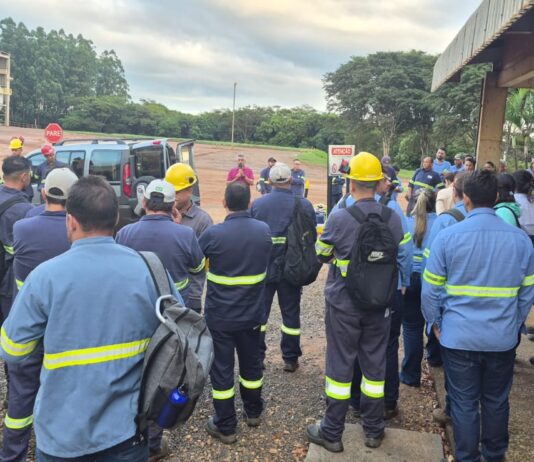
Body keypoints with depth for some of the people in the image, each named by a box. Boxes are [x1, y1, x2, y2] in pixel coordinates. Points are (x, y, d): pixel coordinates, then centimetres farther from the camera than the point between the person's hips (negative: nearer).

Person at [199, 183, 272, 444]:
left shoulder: (213, 234, -19)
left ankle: (226, 426, 19)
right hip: (252, 313, 4)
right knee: (251, 362, 21)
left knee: (222, 369, 8)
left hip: (220, 315, -4)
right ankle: (253, 412, 38)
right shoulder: (264, 230, -6)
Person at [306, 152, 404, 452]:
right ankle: (374, 430, 30)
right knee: (375, 363, 15)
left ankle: (332, 433, 20)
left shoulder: (339, 219, -18)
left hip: (344, 303, -3)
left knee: (341, 363, 7)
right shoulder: (393, 219, -7)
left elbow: (320, 255, -3)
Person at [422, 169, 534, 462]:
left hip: (459, 336, -2)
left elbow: (431, 289, -8)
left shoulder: (448, 235, -12)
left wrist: (435, 323, 7)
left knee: (464, 403, 11)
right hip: (503, 338, 3)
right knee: (496, 401, 19)